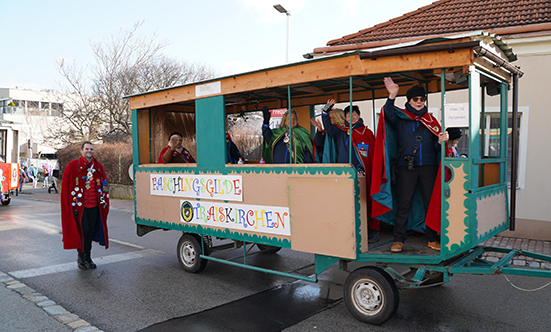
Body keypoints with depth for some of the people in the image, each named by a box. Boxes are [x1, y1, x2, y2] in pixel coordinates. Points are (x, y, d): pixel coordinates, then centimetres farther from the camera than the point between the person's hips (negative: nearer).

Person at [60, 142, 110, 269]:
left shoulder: (99, 166, 9)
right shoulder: (73, 166, -3)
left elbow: (105, 184, 17)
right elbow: (66, 186, -2)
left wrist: (104, 201, 10)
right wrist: (70, 204, -6)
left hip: (94, 206, 4)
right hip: (79, 206, -4)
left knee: (90, 232, 10)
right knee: (83, 230, -7)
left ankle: (87, 257, 21)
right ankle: (81, 257, 10)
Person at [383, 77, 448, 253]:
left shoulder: (431, 120, 13)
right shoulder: (400, 116, 7)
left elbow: (436, 147, 11)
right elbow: (388, 114, -15)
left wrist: (440, 141, -12)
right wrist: (392, 96, -29)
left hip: (428, 166, 2)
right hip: (407, 166, -2)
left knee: (431, 203, 5)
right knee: (404, 203, -1)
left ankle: (432, 239, 16)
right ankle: (398, 239, 8)